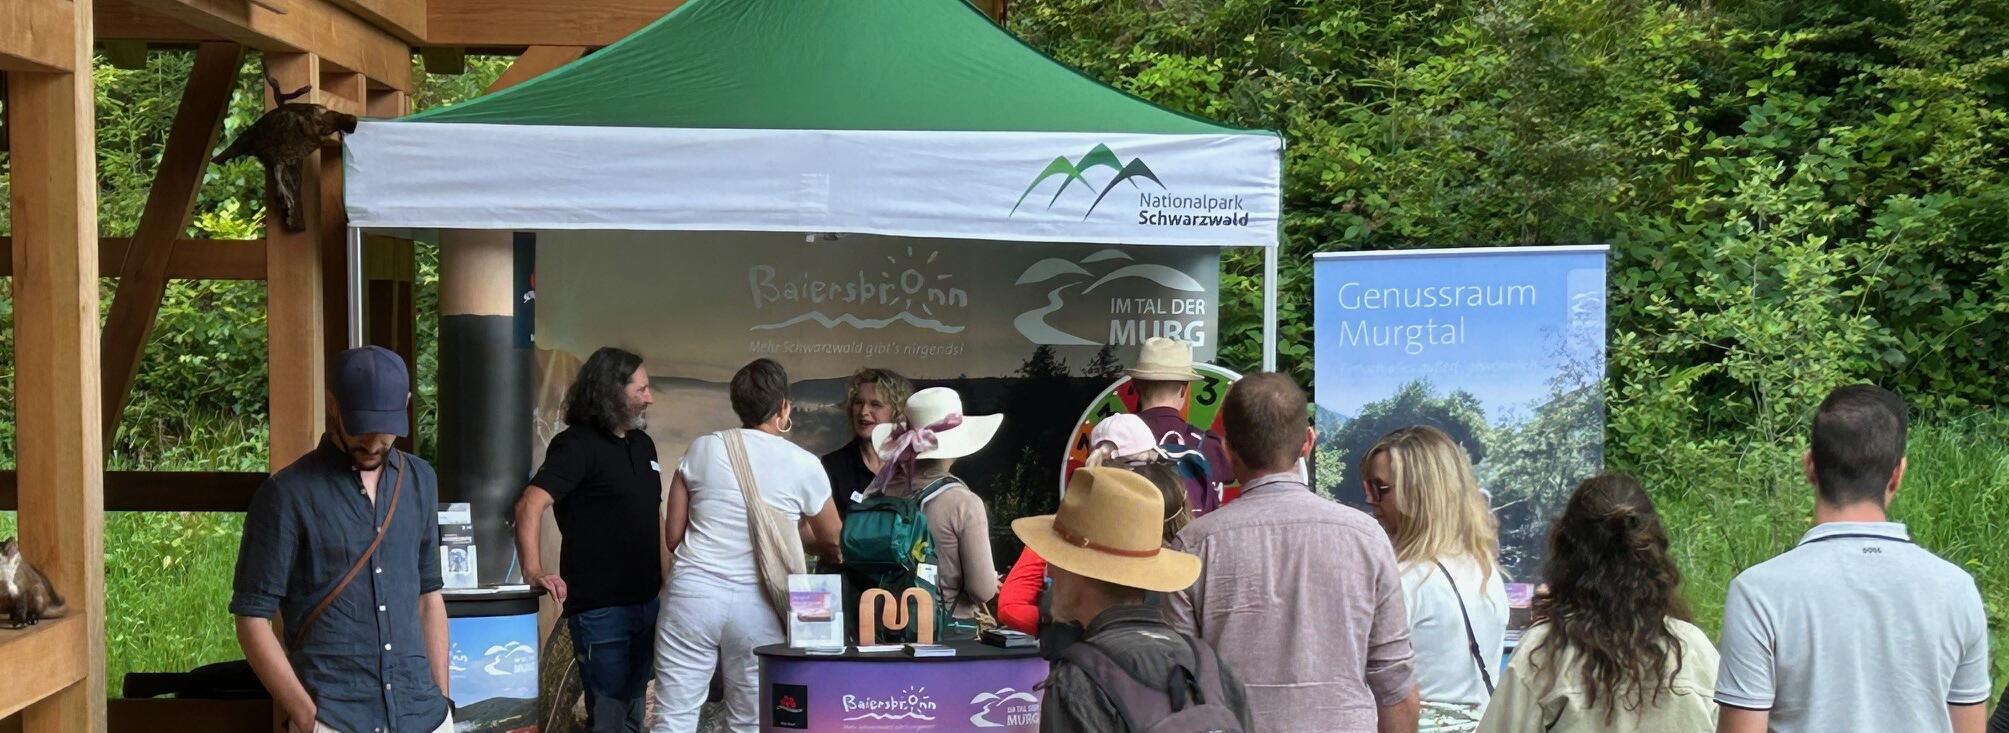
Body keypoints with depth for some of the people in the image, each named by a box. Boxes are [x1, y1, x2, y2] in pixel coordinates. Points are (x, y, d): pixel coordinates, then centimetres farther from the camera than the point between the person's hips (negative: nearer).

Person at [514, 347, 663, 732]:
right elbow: (530, 505, -24)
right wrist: (534, 572, -31)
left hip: (647, 602, 8)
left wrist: (665, 578, 16)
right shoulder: (577, 445, -12)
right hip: (601, 609, -8)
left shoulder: (642, 444, 13)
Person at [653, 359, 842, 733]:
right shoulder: (804, 465, -1)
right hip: (757, 604, -1)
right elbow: (832, 544, 12)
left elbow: (672, 537, 7)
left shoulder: (702, 449, 3)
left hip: (693, 593, 1)